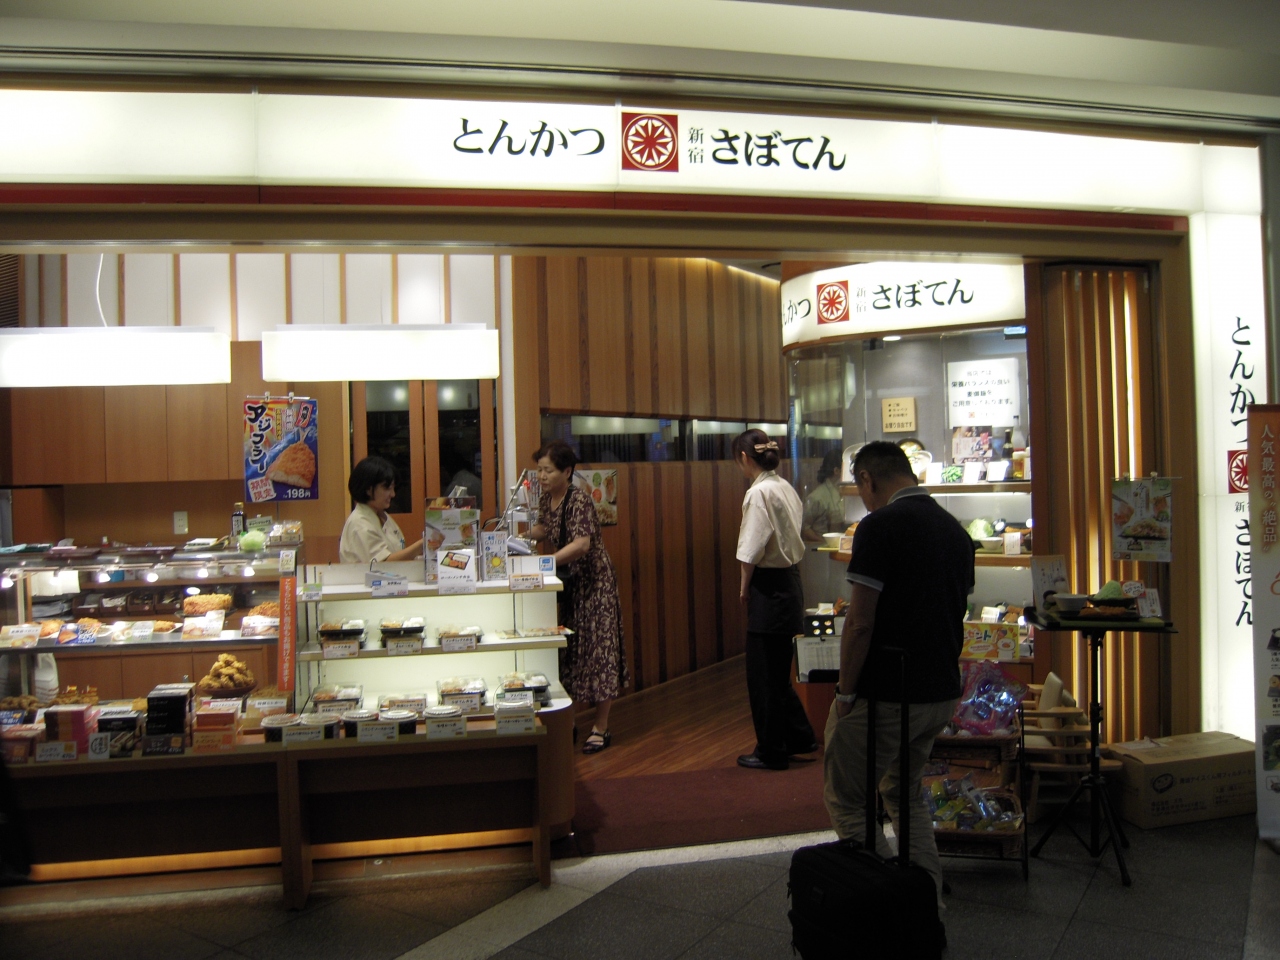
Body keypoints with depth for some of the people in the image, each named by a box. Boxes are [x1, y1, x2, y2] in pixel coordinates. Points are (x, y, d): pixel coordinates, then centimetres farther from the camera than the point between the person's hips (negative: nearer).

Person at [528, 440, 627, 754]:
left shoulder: (579, 500, -21)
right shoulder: (547, 499, 4)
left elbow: (581, 544, -32)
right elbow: (544, 529, 21)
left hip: (593, 584, -8)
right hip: (568, 584, 8)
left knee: (597, 650, -3)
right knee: (567, 651, 11)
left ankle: (601, 728, 6)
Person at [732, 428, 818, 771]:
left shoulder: (759, 493, -18)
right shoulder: (785, 488, 9)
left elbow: (752, 551, -20)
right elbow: (787, 537, 9)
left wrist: (744, 588, -5)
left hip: (770, 588, -9)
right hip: (790, 581, 9)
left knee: (763, 675, 5)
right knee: (777, 671, 20)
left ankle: (772, 752, 17)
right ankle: (800, 738, 31)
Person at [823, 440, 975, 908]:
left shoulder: (880, 526, -17)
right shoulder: (955, 529, 8)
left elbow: (860, 623, -20)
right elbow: (956, 613, 14)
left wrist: (845, 693, -9)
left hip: (884, 695, -8)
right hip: (941, 693, 8)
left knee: (845, 797, 10)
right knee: (904, 793, 25)